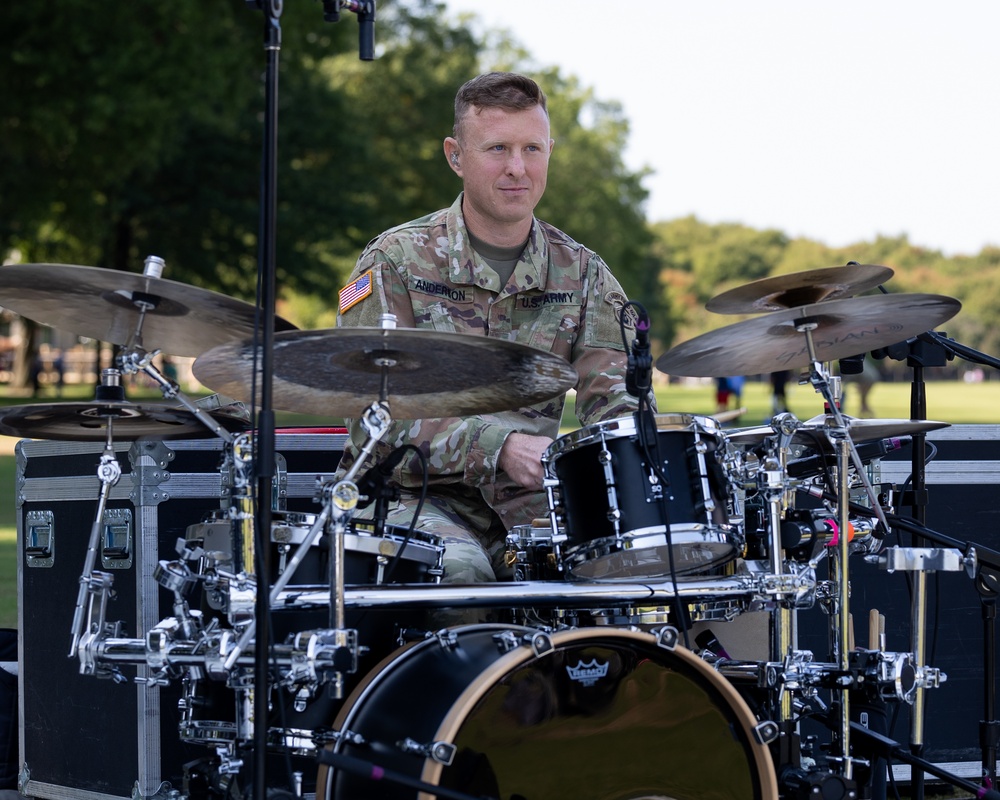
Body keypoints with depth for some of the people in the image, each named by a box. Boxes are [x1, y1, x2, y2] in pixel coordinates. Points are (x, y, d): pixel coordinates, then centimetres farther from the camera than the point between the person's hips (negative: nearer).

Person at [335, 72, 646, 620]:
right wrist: (498, 448, -26)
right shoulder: (396, 261, -2)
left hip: (529, 505, 3)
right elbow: (376, 410, -12)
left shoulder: (580, 273, 10)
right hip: (416, 498, -3)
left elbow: (614, 395, 1)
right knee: (456, 568, -35)